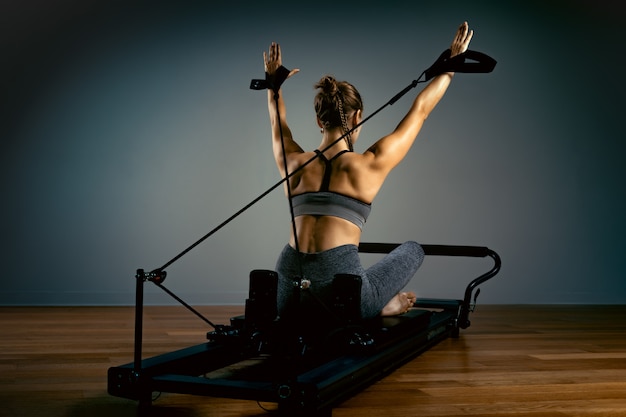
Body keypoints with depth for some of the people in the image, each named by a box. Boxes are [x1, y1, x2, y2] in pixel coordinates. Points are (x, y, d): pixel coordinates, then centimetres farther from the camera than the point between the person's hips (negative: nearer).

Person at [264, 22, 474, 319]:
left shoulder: (294, 164, 10)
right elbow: (419, 110, 11)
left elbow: (278, 123, 34)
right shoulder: (368, 165, 0)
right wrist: (451, 65, 23)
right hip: (339, 291, -4)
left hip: (289, 286, 4)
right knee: (413, 250, 25)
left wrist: (273, 83, 49)